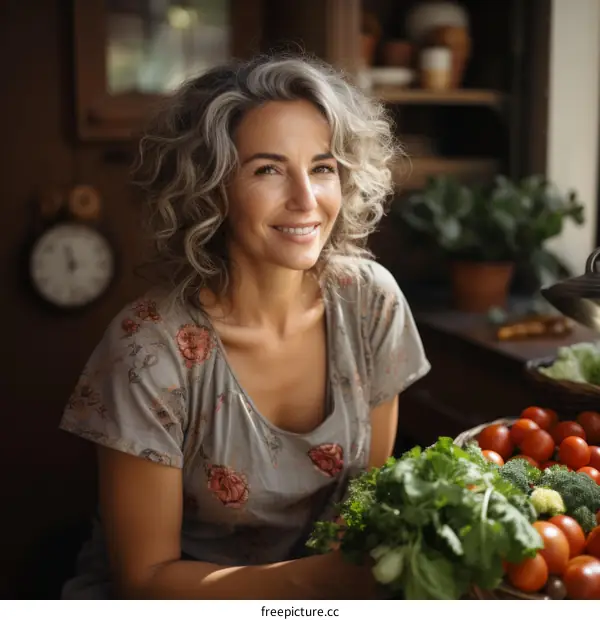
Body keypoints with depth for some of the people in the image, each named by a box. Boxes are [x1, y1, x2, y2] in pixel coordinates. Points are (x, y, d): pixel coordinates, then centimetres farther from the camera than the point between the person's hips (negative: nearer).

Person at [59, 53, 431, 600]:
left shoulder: (370, 301, -11)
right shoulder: (151, 348, -21)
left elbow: (373, 486, 2)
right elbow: (144, 578, -15)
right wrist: (318, 578, -27)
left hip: (324, 569, 4)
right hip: (177, 593, -3)